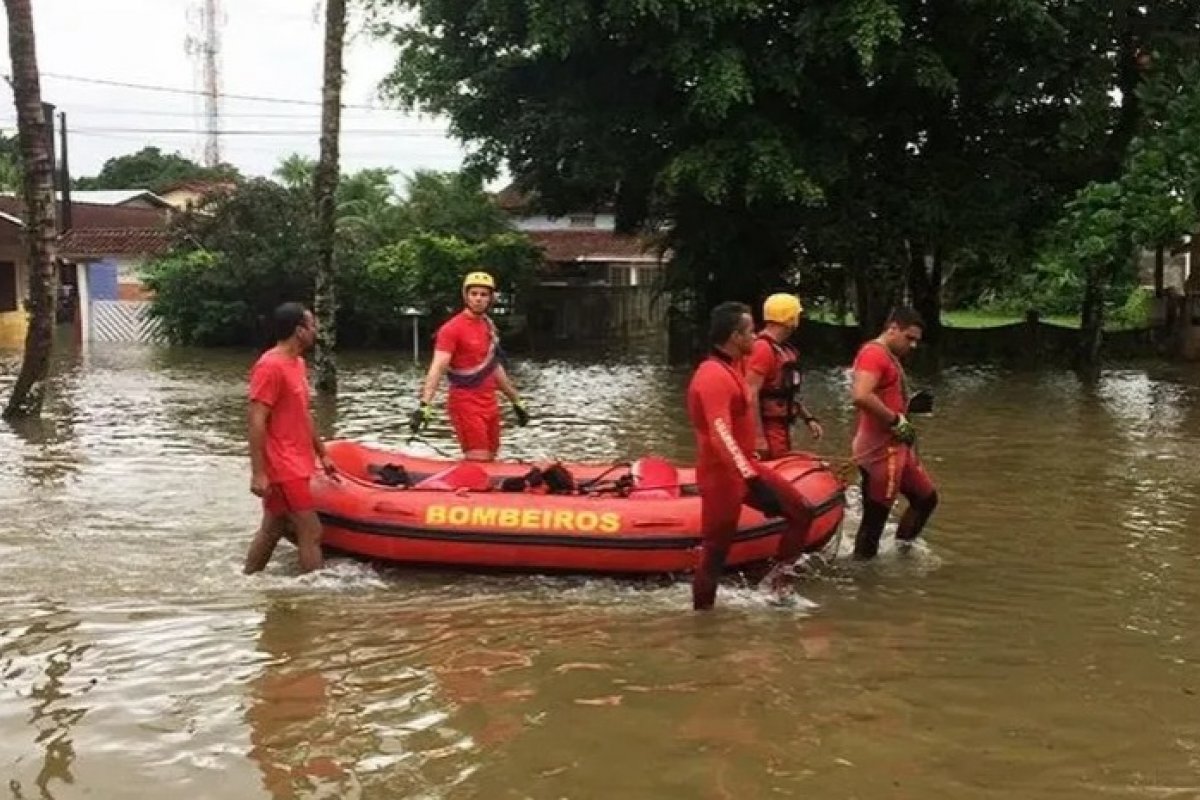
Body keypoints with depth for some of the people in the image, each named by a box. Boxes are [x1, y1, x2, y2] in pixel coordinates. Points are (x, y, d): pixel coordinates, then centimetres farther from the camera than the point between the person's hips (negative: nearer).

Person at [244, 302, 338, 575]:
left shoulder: (297, 363, 13)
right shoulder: (270, 367, -17)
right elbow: (256, 423, -20)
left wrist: (322, 455, 22)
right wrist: (258, 473, -22)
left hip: (294, 465, 10)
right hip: (284, 469, -10)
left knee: (271, 531, 16)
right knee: (311, 533, -7)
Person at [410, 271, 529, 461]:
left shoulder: (489, 326, 12)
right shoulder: (452, 328, -12)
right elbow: (437, 368, -21)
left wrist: (516, 401, 23)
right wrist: (424, 404, -33)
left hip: (490, 404, 8)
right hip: (465, 404, -8)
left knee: (489, 461, 9)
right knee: (478, 463, -15)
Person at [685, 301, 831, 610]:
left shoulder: (732, 367, 9)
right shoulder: (714, 376, -23)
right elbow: (720, 435, -32)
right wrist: (749, 476, -37)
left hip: (744, 466, 10)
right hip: (722, 474, -10)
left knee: (801, 513, 8)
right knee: (715, 549, -2)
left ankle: (776, 575, 18)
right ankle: (702, 609, 9)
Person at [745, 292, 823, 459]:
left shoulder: (782, 349, 14)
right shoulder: (763, 349, -18)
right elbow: (751, 395, -24)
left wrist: (808, 418, 18)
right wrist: (758, 437, -27)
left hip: (781, 427, 10)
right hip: (768, 429, -10)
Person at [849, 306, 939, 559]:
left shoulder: (889, 357, 18)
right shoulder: (874, 353, -16)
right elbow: (861, 396, -31)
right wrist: (896, 421, -21)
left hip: (896, 447, 11)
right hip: (881, 450, -11)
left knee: (926, 498, 20)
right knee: (874, 520, -6)